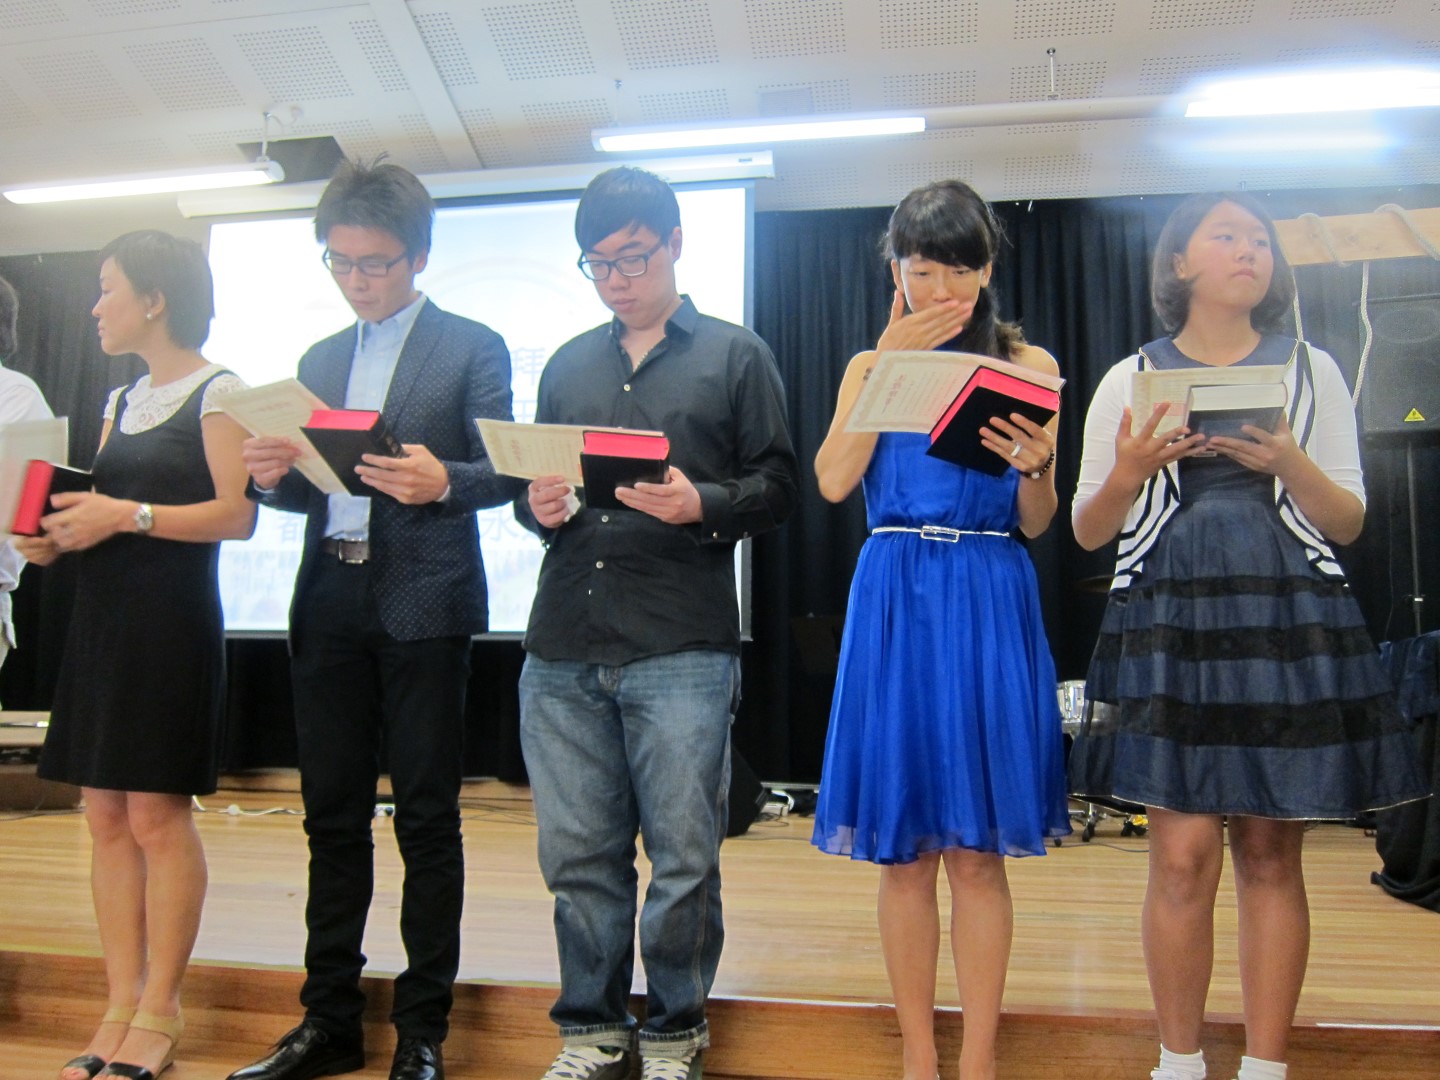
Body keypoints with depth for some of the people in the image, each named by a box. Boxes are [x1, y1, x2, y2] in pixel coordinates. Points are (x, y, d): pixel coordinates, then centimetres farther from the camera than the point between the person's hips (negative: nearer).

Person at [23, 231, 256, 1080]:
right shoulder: (122, 401, 19)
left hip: (173, 620, -8)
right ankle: (122, 1006, 15)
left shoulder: (215, 391, -4)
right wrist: (58, 536, 4)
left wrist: (128, 516, -18)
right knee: (106, 816, 7)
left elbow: (238, 516, -13)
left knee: (158, 814, -4)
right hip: (103, 616, 8)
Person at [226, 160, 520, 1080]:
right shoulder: (319, 362, 18)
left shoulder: (472, 348, 2)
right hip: (329, 600, 5)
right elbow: (311, 491, 16)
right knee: (333, 815, 10)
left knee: (426, 818, 2)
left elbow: (505, 474, -5)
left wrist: (444, 481, -25)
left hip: (422, 605, -5)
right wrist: (275, 475, -5)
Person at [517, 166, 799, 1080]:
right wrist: (539, 508, 0)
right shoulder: (568, 365, 21)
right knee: (577, 856, 8)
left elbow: (778, 486, 3)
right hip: (564, 646, 4)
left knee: (684, 857, 2)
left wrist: (701, 505, -15)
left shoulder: (736, 355, 9)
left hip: (682, 646, -3)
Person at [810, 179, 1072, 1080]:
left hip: (989, 608, -1)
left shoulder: (1029, 365, 7)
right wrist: (890, 362, -9)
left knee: (978, 852, 2)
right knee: (905, 851, 6)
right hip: (894, 607, 1)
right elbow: (834, 482, -7)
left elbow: (1037, 523, 2)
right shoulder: (871, 366, 11)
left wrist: (1035, 466, -19)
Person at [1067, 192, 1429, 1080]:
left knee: (1272, 850, 2)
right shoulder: (1130, 379, 9)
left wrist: (1290, 463, -10)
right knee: (1184, 851, -5)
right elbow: (1088, 533, 9)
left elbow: (1349, 523, 9)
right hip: (1167, 621, -1)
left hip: (1290, 621, 1)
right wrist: (1130, 472, -11)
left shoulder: (1312, 372, 12)